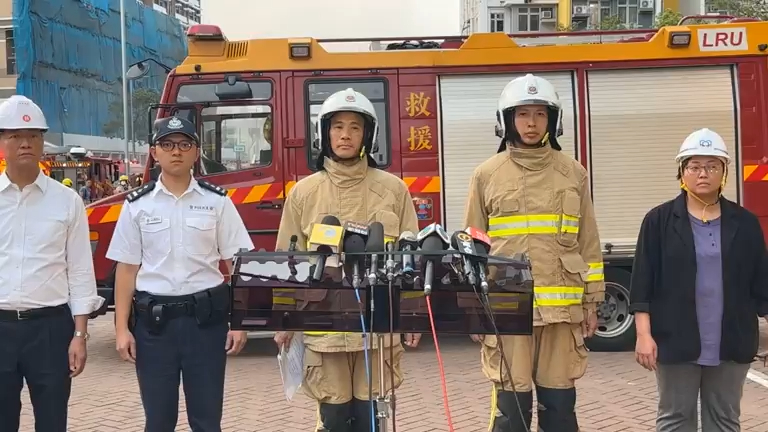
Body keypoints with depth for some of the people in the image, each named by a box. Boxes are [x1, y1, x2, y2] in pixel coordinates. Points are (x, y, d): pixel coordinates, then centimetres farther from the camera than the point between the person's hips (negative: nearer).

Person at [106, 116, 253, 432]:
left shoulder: (217, 201, 2)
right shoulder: (137, 204, 4)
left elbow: (237, 263, 2)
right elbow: (127, 268, 4)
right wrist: (122, 328, 0)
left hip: (206, 317, -1)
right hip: (153, 319, 1)